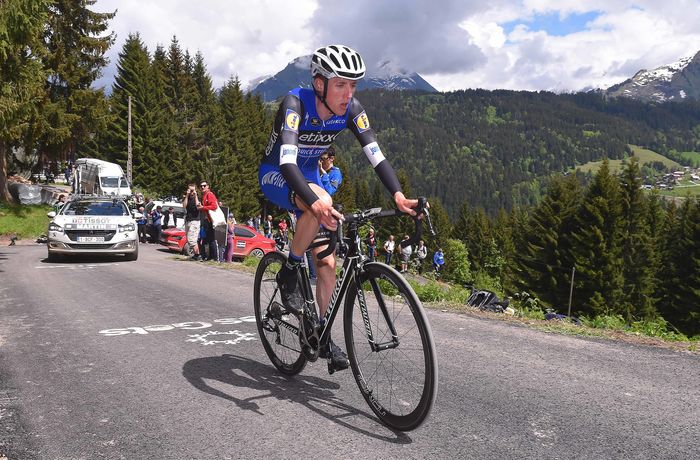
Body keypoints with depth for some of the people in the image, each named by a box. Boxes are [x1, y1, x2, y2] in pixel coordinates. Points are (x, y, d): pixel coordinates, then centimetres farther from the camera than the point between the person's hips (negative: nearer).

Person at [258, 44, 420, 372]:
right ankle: (288, 273, -16)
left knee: (327, 262, -2)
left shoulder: (351, 109, -15)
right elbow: (287, 161, -43)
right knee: (322, 201, -39)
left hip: (309, 176, 5)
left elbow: (375, 154, -22)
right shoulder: (295, 103, -30)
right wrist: (315, 203, -60)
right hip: (275, 175, -5)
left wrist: (398, 195, -40)